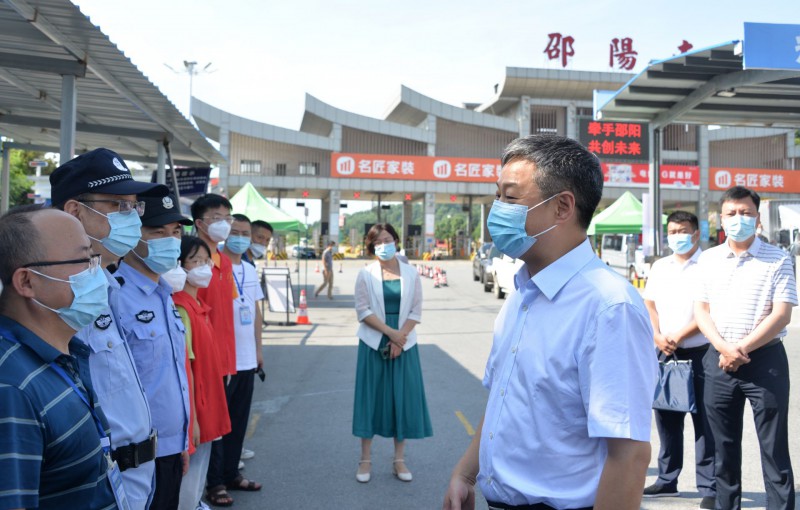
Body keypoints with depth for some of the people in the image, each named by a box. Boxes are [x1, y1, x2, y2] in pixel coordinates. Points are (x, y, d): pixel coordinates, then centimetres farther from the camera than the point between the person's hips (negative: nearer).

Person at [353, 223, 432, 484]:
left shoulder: (411, 274, 3)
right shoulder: (366, 274, 0)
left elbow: (416, 311, 1)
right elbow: (362, 310, -6)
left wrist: (400, 339, -12)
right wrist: (390, 332, -15)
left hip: (404, 344, 1)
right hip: (373, 344, -1)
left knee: (403, 398, 4)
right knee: (371, 397, 3)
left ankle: (399, 460, 16)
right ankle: (365, 459, 13)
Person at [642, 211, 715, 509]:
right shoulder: (659, 267, 13)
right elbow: (649, 304, 12)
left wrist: (680, 335, -15)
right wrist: (657, 336, -4)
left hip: (699, 353, -5)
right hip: (665, 352, 6)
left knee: (704, 422, -2)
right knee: (666, 418, 11)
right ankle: (667, 480, 23)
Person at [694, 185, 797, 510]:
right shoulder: (708, 259, 8)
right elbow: (701, 309, 6)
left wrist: (741, 349, -14)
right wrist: (723, 347, -10)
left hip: (765, 359, -3)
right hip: (719, 360, 3)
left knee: (774, 446, 1)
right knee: (724, 446, 12)